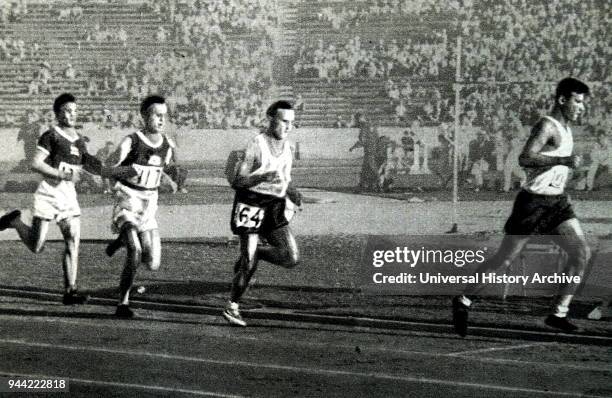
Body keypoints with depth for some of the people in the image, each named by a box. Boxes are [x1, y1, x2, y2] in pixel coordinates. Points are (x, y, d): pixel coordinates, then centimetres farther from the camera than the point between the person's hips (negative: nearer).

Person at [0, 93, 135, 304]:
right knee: (36, 246, -2)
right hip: (49, 192, -6)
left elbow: (94, 168, 18)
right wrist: (63, 175, -21)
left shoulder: (78, 140, 14)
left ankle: (70, 290, -3)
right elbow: (36, 164, -14)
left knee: (73, 240, -5)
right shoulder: (51, 136, -7)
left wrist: (127, 171, 8)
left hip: (69, 194, 6)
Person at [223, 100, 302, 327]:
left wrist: (293, 194, 3)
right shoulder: (256, 145, -11)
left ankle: (254, 254, 17)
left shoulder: (287, 148, 9)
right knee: (249, 263, -7)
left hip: (275, 206, 6)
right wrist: (263, 177, -29)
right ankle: (232, 308, 12)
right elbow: (237, 182, -14)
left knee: (291, 258, -10)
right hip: (251, 204, -6)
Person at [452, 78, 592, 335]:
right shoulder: (547, 126, -15)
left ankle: (559, 314, -2)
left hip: (557, 203, 8)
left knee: (582, 253, -7)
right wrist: (565, 160, -30)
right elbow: (525, 158, -30)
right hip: (533, 203, -8)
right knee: (504, 259, -1)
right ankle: (463, 302, 15)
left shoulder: (564, 128, 14)